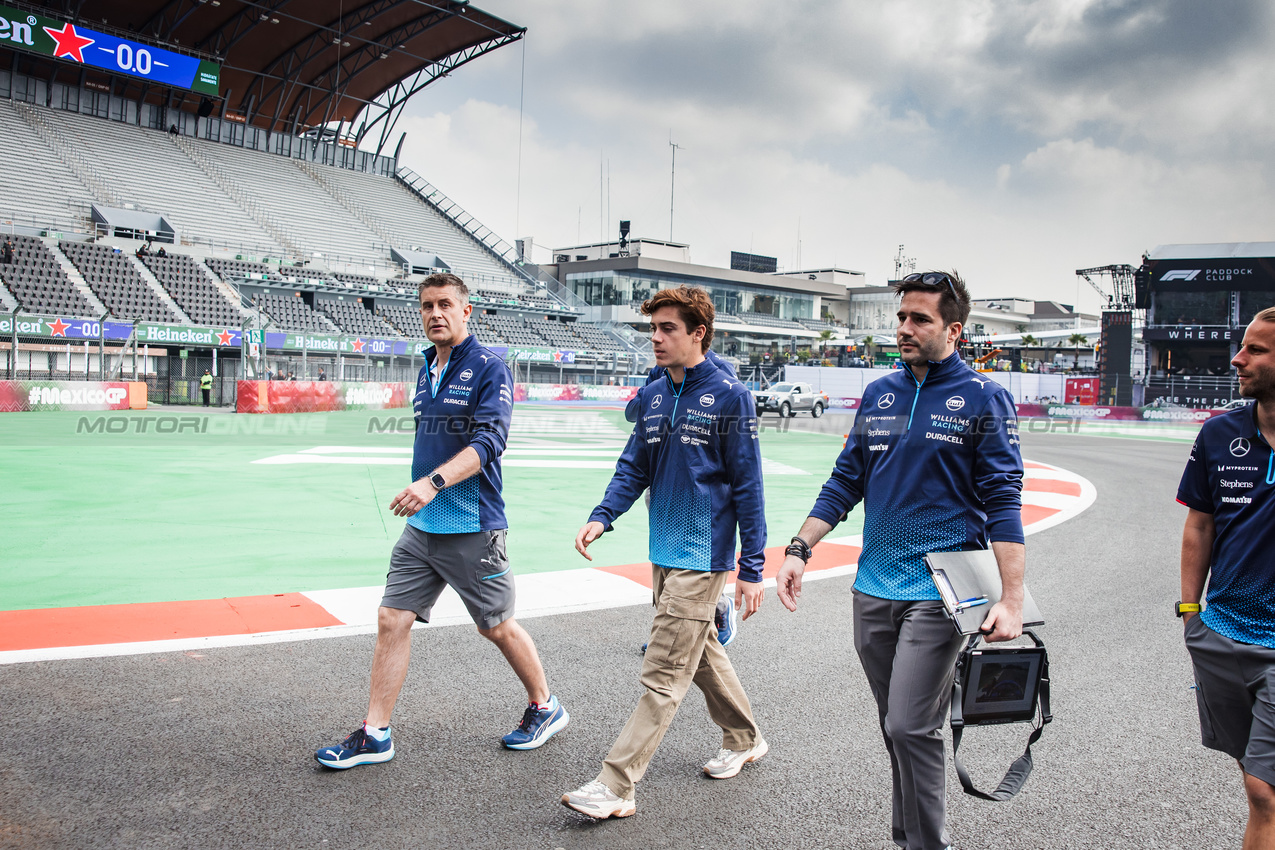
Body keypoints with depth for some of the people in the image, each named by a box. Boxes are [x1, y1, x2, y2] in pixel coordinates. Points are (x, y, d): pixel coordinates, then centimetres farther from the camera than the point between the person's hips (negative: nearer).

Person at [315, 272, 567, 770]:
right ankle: (375, 735, 13)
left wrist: (435, 481, -35)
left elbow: (489, 440, -23)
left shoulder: (489, 369, -11)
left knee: (496, 627, 6)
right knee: (392, 620, 3)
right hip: (421, 527, 7)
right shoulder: (426, 372, 13)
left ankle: (545, 708, 28)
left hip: (472, 529, -7)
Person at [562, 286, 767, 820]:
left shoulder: (729, 395, -11)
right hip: (664, 553, 8)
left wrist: (751, 569, -12)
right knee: (700, 652, 20)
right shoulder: (652, 396, 8)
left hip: (703, 557, -7)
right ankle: (744, 739, 40)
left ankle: (616, 786, 0)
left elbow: (747, 486, -11)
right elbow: (634, 468, 9)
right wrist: (603, 516, -10)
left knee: (663, 675, -5)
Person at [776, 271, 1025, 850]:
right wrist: (799, 551, 4)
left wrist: (1012, 598, -15)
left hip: (938, 593, -5)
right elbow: (845, 482, 13)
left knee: (911, 728, -8)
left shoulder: (984, 399, -4)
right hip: (873, 590, 5)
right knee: (895, 728, 14)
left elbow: (1002, 502, -8)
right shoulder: (878, 395, 10)